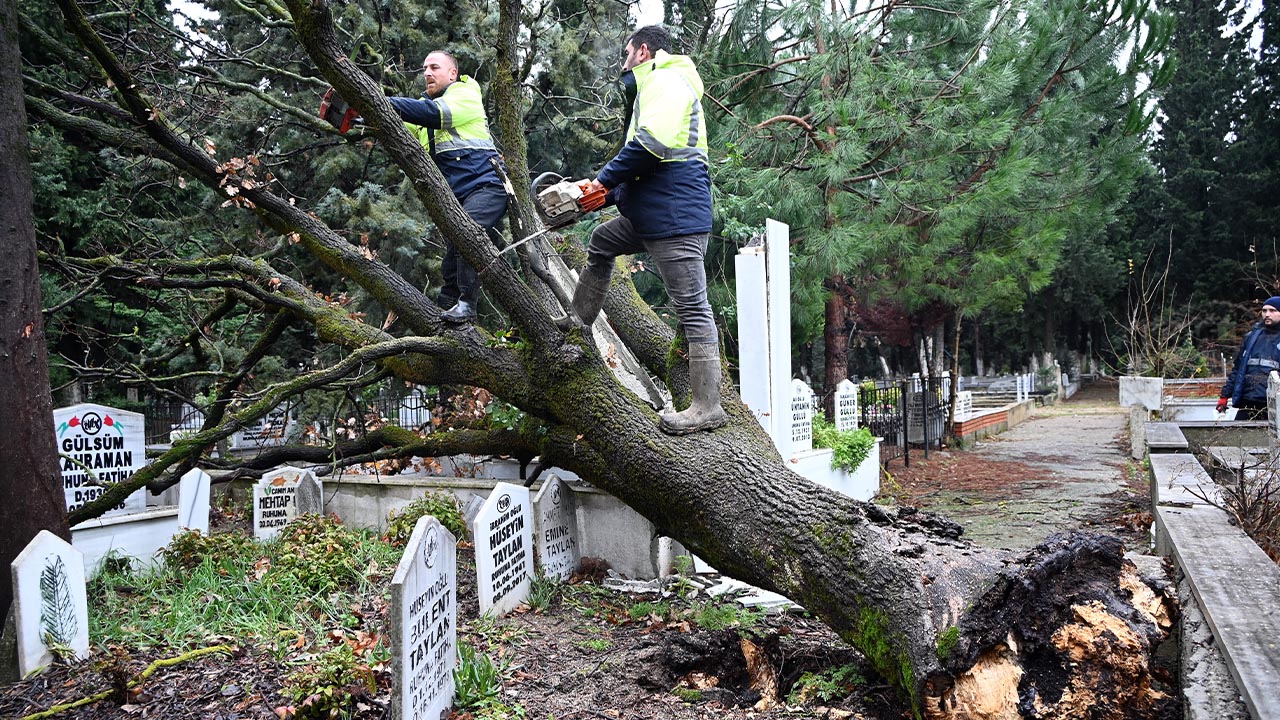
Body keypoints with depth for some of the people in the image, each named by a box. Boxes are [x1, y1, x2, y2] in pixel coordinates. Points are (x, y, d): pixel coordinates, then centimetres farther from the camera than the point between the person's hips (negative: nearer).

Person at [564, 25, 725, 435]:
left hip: (676, 217, -11)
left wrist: (606, 180, -10)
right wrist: (611, 193, 18)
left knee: (692, 308, -10)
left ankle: (708, 408, -7)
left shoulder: (666, 79, -4)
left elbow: (653, 141, -21)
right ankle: (578, 326, 36)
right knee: (601, 241, 26)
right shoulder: (656, 87, 28)